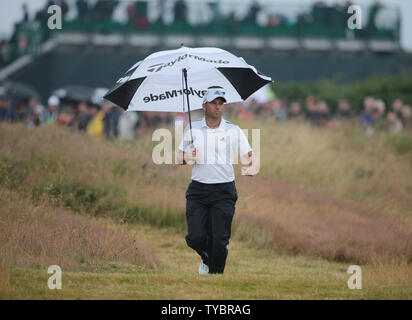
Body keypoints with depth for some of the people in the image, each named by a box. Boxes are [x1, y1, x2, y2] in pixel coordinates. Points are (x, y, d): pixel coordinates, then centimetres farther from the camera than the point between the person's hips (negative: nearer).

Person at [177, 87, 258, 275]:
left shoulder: (233, 131, 3)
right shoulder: (192, 129, 7)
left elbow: (250, 155, 2)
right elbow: (180, 158, 14)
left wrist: (253, 167, -20)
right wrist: (186, 158, -10)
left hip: (224, 191, -1)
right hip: (198, 190, 1)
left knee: (220, 241, -7)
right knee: (195, 237, -7)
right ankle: (206, 258, 26)